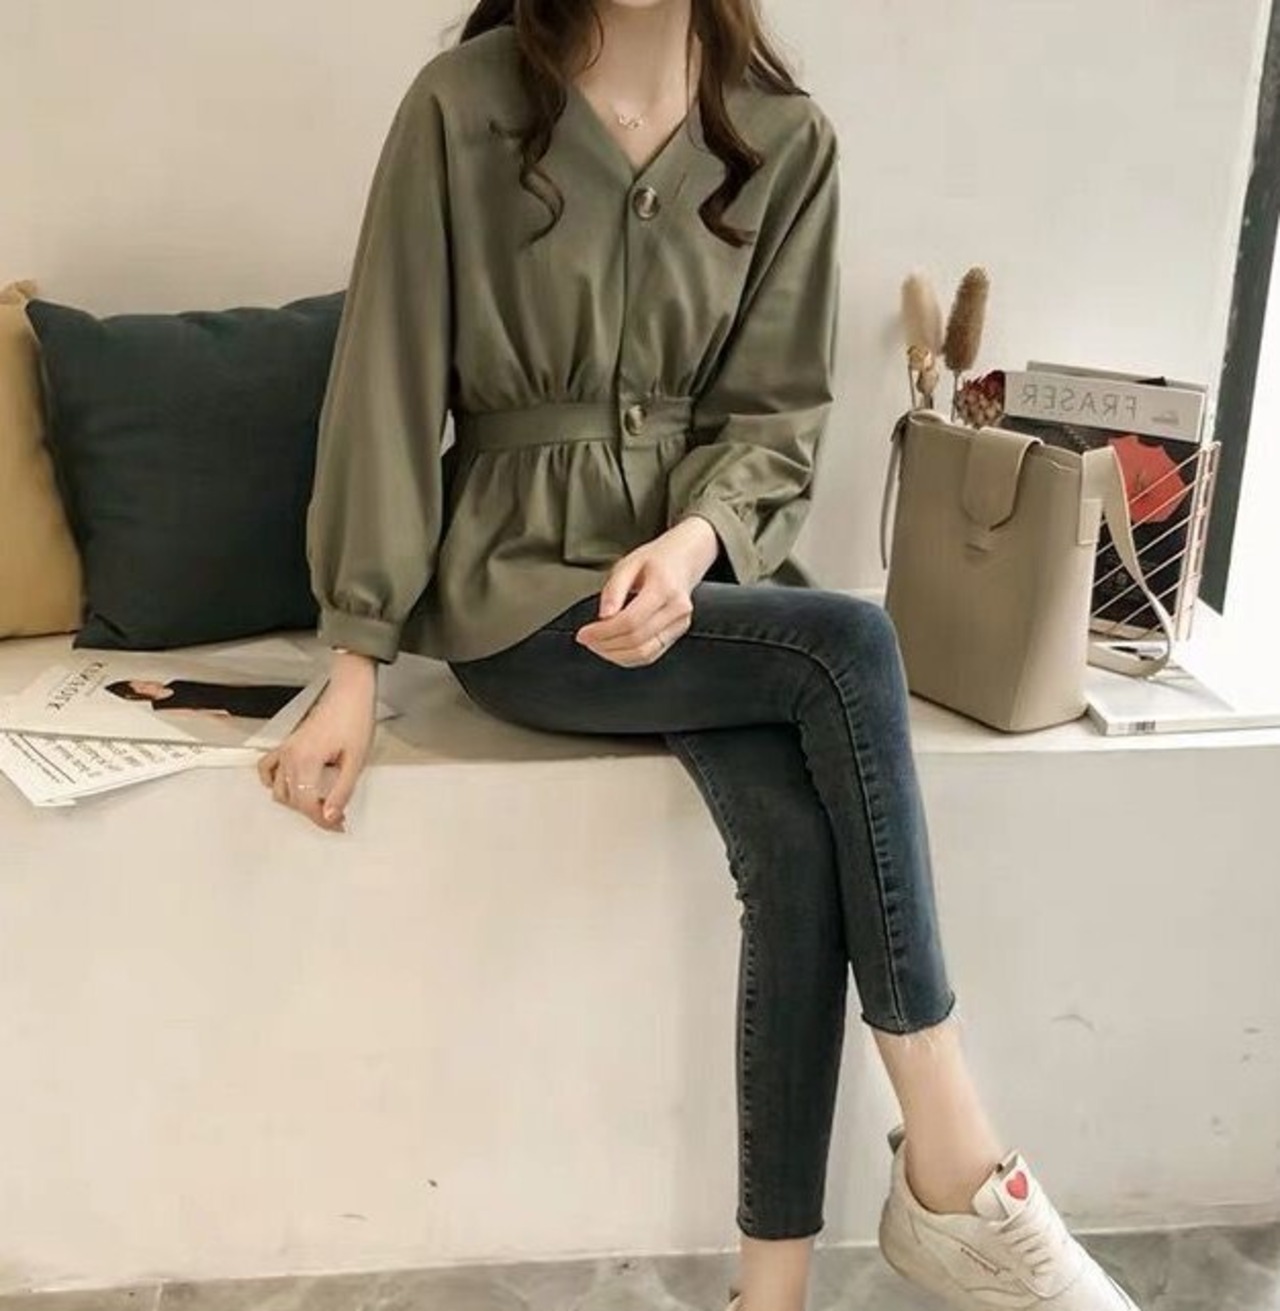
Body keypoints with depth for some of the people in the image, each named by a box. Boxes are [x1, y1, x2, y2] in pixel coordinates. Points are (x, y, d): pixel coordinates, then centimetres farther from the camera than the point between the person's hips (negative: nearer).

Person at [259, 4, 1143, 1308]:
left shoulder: (789, 139, 2)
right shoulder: (462, 107, -6)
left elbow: (777, 414, 2)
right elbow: (389, 386, -6)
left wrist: (694, 540, -20)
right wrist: (357, 666, -9)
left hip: (695, 568, 3)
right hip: (520, 588, -3)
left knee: (800, 843, -27)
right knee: (848, 644, -28)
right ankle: (954, 1167, -19)